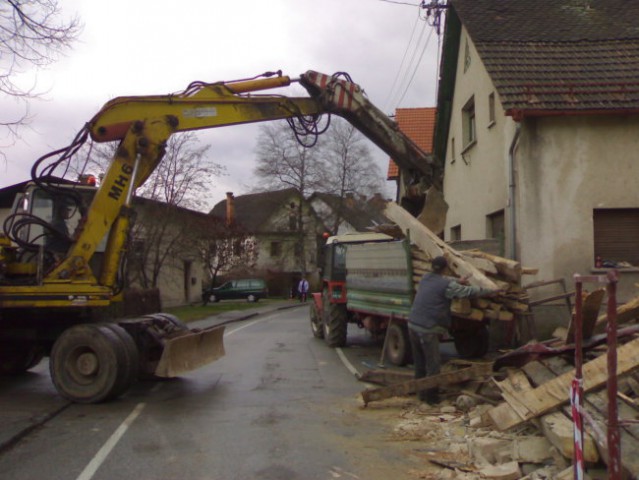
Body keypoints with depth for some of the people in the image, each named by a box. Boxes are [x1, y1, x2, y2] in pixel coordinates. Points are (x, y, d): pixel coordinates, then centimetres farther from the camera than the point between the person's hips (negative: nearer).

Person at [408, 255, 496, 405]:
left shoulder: (425, 279, 11)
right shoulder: (447, 285, -10)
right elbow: (469, 291, -7)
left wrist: (457, 281, 34)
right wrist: (491, 291, 4)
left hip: (413, 324, 8)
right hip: (427, 329, -8)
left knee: (419, 362, 17)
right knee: (433, 364, 3)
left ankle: (421, 392, 28)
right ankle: (431, 396, 9)